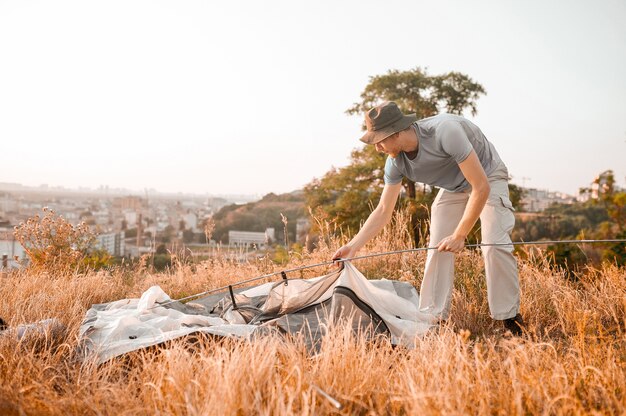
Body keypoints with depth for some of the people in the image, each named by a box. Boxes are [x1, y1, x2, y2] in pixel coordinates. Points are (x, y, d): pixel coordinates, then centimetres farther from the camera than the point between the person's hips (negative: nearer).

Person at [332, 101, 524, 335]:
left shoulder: (445, 131, -41)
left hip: (488, 178, -5)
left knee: (495, 245, -20)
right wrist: (353, 246, -18)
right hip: (453, 188, 6)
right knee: (438, 249, -6)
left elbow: (481, 188, -36)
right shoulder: (396, 162, -20)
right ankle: (432, 319, 2)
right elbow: (383, 211, -10)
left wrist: (459, 236, -32)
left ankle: (510, 319, -5)